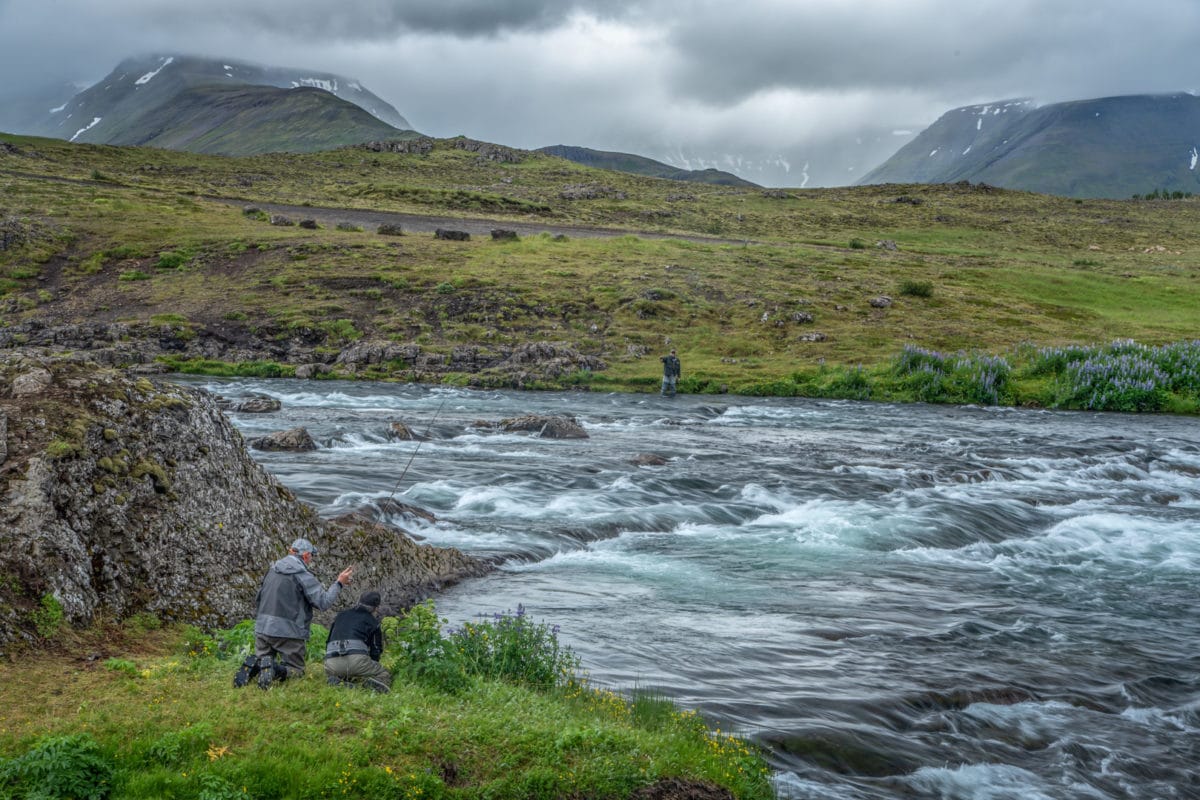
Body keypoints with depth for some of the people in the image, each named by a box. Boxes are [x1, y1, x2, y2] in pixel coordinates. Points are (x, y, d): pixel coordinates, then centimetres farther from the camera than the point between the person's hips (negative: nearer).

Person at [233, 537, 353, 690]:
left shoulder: (273, 569, 10)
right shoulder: (303, 575, -11)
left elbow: (259, 598, 21)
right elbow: (323, 602, -11)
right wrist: (339, 583, -2)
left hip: (262, 628, 6)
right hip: (288, 631, -5)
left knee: (262, 659, 21)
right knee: (296, 670, 7)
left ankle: (252, 666, -13)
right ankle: (276, 670, -24)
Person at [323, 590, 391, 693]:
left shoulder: (341, 615, 28)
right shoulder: (373, 622, 15)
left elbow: (328, 642, 31)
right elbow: (376, 650, 18)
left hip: (332, 662, 4)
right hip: (357, 659, -4)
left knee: (329, 675, 37)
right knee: (385, 676, 13)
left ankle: (338, 683, -1)